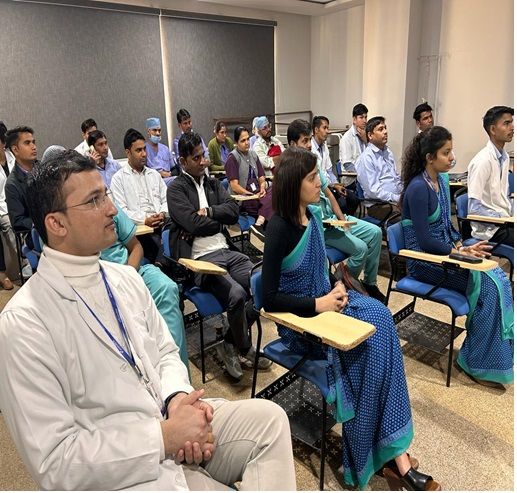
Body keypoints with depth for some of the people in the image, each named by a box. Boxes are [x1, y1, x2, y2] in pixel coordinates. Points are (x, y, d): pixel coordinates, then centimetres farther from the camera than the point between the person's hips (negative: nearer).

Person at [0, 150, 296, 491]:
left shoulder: (126, 278, 2)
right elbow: (54, 462, -18)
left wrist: (178, 398, -11)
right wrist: (165, 437, -21)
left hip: (173, 420, 7)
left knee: (269, 418, -10)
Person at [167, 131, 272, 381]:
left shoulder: (213, 183, 20)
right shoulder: (176, 189, 1)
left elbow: (234, 211, 6)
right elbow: (194, 224, -12)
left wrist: (208, 211, -8)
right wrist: (221, 219, 1)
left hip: (226, 251, 7)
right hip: (200, 258, -6)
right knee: (236, 294, -27)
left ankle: (230, 344, 5)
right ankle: (245, 348, 4)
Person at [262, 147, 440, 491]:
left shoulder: (314, 215, 5)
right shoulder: (279, 228, -17)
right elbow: (270, 299, -18)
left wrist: (337, 286, -3)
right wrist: (318, 304, -20)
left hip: (325, 301, 7)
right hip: (299, 317, -6)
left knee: (380, 318, -19)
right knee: (369, 340, -23)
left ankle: (392, 454, -14)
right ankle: (392, 454, -6)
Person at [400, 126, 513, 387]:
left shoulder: (442, 180, 10)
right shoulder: (418, 188, -17)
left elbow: (447, 223, 15)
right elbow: (423, 241, -19)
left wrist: (460, 244, -1)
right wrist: (458, 251, -17)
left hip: (443, 251, 8)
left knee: (499, 278, -9)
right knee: (486, 285, -17)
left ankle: (499, 352, 3)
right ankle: (479, 363, -1)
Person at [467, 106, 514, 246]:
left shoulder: (505, 157, 11)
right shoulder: (483, 160, -16)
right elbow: (474, 208, -20)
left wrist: (511, 214, 4)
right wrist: (505, 218, -17)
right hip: (490, 229, -8)